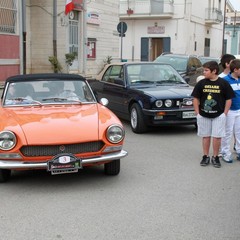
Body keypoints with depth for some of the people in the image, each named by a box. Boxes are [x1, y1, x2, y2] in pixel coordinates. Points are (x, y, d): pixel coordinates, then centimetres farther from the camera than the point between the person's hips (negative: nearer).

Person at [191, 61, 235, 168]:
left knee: (217, 137, 2)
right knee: (205, 136, 11)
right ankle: (206, 156, 22)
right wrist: (197, 112, -1)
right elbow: (196, 98, 5)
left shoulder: (223, 83, -6)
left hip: (218, 115, -2)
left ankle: (215, 157, 17)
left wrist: (224, 113, -5)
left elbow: (229, 99, -1)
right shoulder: (201, 83, -2)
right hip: (203, 115, 2)